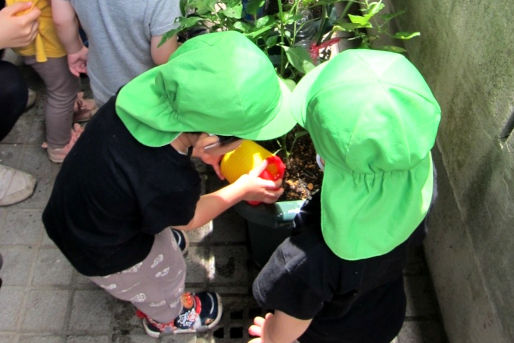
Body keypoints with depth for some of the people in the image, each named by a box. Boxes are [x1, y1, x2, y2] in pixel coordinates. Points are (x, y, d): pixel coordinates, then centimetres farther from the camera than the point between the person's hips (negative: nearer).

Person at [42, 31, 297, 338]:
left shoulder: (143, 93, -27)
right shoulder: (169, 184, -42)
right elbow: (187, 219, -15)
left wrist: (200, 152, -9)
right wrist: (243, 189, -6)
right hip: (104, 254, -5)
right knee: (166, 274, 24)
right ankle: (165, 319, 57)